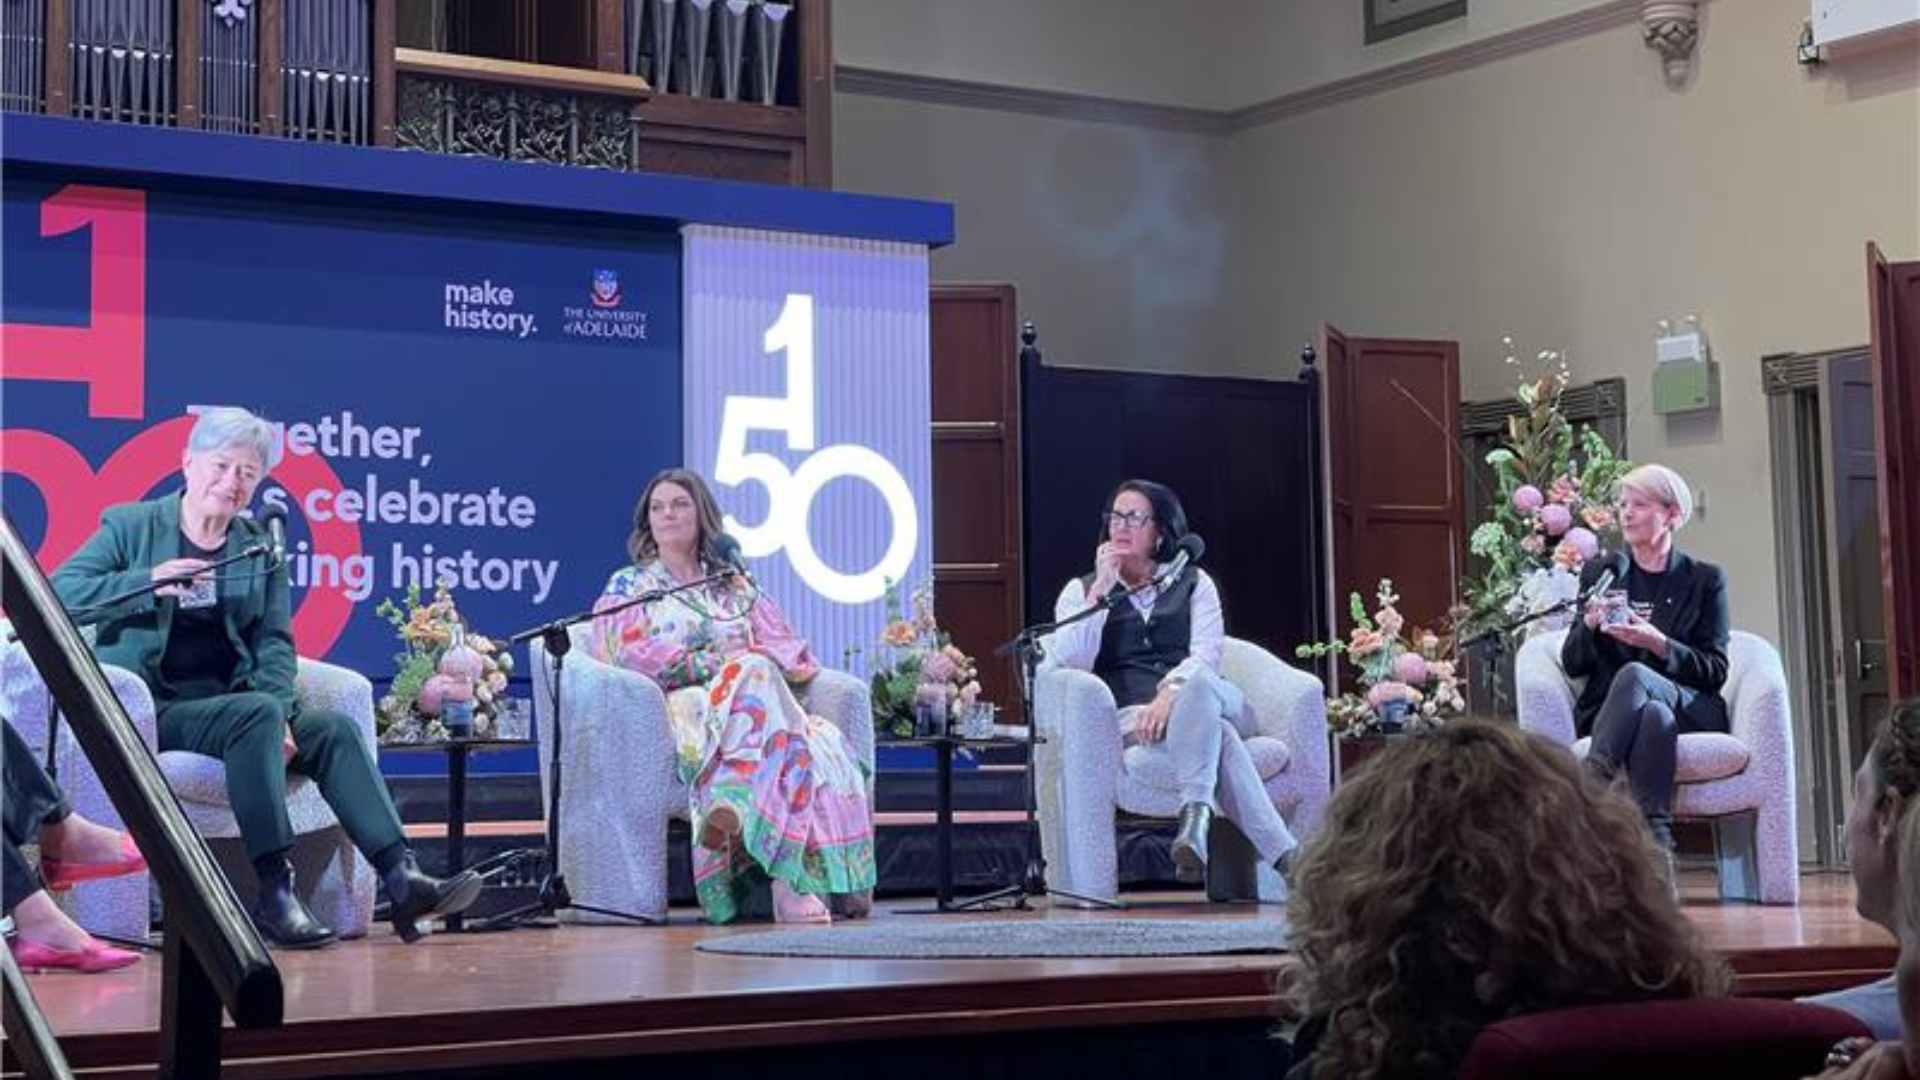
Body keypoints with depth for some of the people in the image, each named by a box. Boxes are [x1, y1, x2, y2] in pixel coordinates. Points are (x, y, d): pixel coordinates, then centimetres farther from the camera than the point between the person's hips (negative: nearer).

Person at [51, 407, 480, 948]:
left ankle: (401, 878, -29)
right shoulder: (129, 526, 4)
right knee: (257, 711, -32)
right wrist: (147, 582, -23)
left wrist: (279, 714, -11)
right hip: (152, 710, -5)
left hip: (229, 704, 5)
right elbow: (58, 592, -8)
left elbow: (274, 640, 8)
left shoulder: (261, 545, 15)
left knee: (332, 726, -20)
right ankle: (274, 893, -35)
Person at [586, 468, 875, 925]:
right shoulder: (628, 586, 19)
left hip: (748, 697, 4)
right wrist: (713, 663, -9)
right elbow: (631, 656, -1)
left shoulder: (735, 587, 28)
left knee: (824, 742, -32)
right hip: (680, 707, -4)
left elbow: (793, 653, 17)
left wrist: (755, 662, -7)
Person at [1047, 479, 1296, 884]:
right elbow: (1069, 662, -2)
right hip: (1129, 716, -1)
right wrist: (1102, 590, -4)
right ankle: (1284, 854, -49)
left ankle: (1195, 817, -51)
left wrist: (1170, 695, -21)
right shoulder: (1081, 590, 18)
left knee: (1198, 683, -40)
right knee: (1216, 736, -36)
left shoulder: (1193, 582, 19)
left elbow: (1206, 657, 0)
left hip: (1199, 700, 1)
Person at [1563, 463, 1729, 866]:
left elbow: (1716, 671, 3)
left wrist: (1658, 644, -14)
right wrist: (1590, 624, -9)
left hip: (1690, 709, -1)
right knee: (1655, 714, -37)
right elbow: (1572, 664, 13)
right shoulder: (1599, 573, 17)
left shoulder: (1705, 579, 11)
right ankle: (1658, 842, -49)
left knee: (1634, 674, -36)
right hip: (1607, 710, 2)